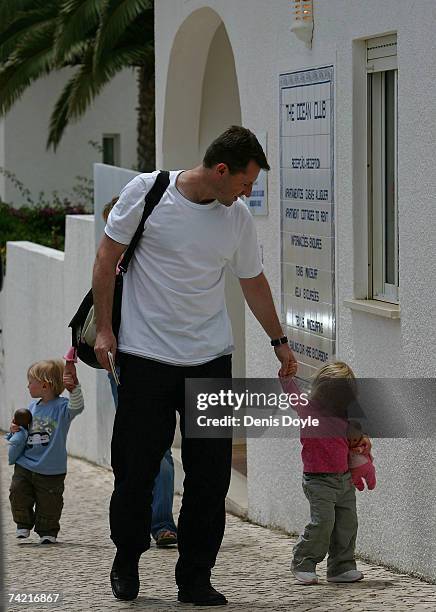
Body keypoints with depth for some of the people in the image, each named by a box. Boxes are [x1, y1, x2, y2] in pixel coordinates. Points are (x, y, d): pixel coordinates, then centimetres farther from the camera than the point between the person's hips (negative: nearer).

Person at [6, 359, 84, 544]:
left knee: (48, 504, 4)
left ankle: (47, 531, 23)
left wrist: (74, 389, -50)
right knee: (18, 494, 4)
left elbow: (76, 407, -33)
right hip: (25, 466, 5)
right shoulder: (33, 407, 6)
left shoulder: (61, 407, -12)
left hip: (51, 471, -5)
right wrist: (16, 431, -3)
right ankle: (24, 524, 25)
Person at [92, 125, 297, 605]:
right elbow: (107, 257, -1)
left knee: (211, 471, -1)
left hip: (210, 358, 3)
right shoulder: (147, 191, -7)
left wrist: (279, 341, 26)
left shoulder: (238, 218, 4)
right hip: (145, 355, -3)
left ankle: (195, 578, 8)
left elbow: (253, 282, 19)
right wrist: (103, 327, -5)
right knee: (135, 466, 3)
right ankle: (127, 558, 26)